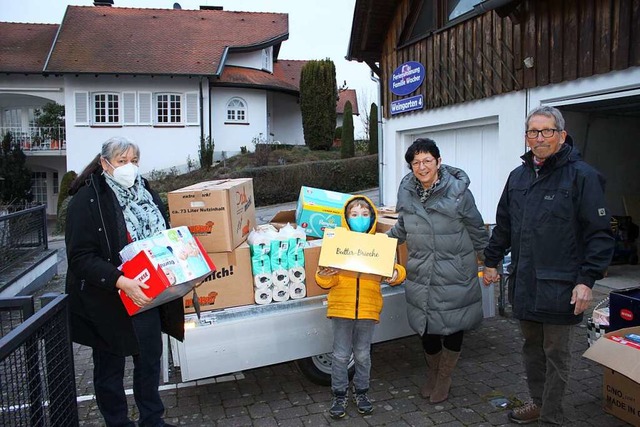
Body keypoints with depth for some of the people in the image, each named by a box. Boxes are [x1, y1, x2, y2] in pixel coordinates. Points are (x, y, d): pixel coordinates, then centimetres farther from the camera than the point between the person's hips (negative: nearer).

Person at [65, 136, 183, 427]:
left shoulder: (144, 192, 3)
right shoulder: (87, 200, -15)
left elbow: (162, 235, 16)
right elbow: (81, 258, -20)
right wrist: (120, 282, -31)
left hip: (146, 296, 6)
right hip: (107, 303, -6)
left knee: (150, 358, 18)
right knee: (110, 367, 13)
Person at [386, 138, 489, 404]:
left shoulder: (458, 191, -13)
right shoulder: (406, 192, 0)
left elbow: (477, 229, 0)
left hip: (454, 276, -3)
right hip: (420, 275, 3)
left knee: (453, 327, 10)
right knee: (426, 328, 13)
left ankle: (444, 379, 34)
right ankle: (431, 374, 40)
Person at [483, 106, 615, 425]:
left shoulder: (582, 176, -9)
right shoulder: (518, 176, 10)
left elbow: (599, 234, -11)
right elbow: (503, 225, 18)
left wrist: (587, 280, -15)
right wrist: (491, 262, 18)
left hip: (559, 287, -6)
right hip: (523, 281, 6)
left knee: (556, 353, 8)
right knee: (532, 347, 19)